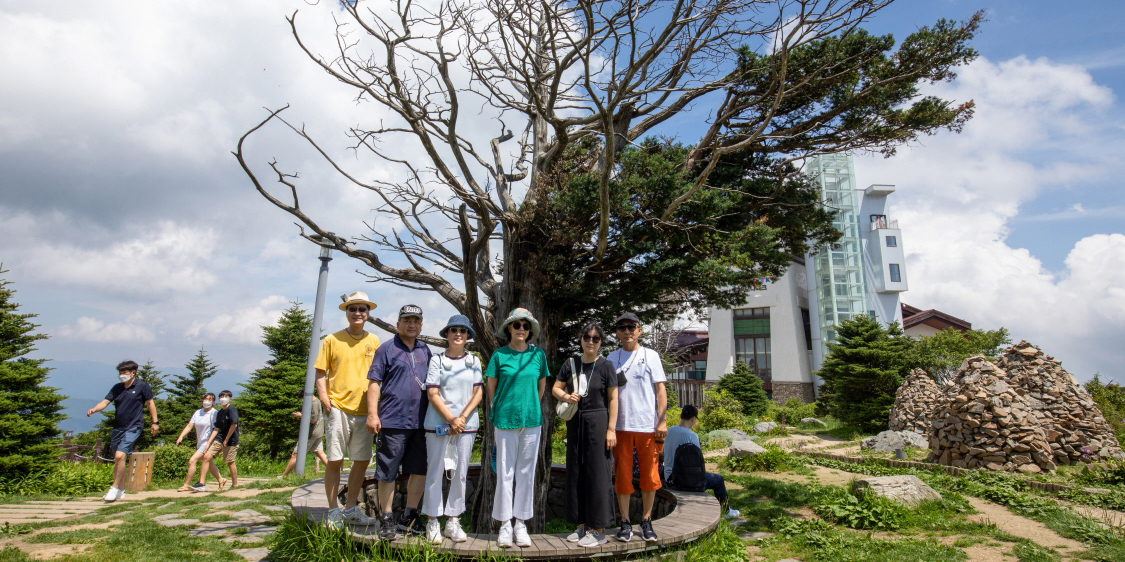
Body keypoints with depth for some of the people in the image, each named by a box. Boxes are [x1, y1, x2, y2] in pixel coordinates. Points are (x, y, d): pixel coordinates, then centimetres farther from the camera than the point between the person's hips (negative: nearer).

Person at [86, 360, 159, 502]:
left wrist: (155, 422, 0)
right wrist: (93, 410, -21)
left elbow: (150, 403, 1)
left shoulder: (142, 386, -4)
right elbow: (106, 402, 1)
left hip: (133, 428, -6)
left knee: (120, 456, -19)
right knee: (118, 459, 12)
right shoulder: (117, 388, 9)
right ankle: (121, 491, 24)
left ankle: (115, 488, -6)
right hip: (117, 428, 6)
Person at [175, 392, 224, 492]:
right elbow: (190, 425, 3)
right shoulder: (198, 412, 8)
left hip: (208, 442, -8)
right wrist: (181, 437, -11)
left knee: (192, 461, -14)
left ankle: (186, 485, -3)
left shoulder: (214, 413, -12)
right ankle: (220, 480, 32)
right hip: (200, 443, 8)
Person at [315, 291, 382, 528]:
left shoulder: (374, 342, 9)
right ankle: (334, 510, 16)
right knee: (335, 461, 0)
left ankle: (351, 508, 23)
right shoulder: (332, 340, 1)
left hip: (364, 410, 3)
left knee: (362, 461, 8)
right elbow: (320, 374, 2)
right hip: (339, 408, -3)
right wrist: (327, 404, -9)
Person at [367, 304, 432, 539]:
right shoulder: (387, 349, 0)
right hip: (393, 421, -5)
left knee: (420, 471, 9)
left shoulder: (425, 350, 14)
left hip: (421, 421, 5)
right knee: (387, 473, 2)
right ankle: (387, 519, 18)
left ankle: (409, 517, 23)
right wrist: (372, 414, -12)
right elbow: (374, 382, -4)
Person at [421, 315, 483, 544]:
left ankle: (453, 521, 17)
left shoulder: (473, 360, 8)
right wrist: (451, 419, -11)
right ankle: (433, 522, 14)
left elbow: (478, 392, 4)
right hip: (438, 424, -2)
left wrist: (462, 418, -9)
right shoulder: (437, 360, 1)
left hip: (467, 424, 3)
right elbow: (432, 394, -4)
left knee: (461, 473, 7)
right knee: (435, 472, 2)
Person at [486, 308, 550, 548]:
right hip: (505, 420, -2)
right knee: (505, 472, 4)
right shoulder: (499, 355, -2)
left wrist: (529, 408, 11)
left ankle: (521, 524, 20)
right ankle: (505, 524, 17)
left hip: (531, 420, 2)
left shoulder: (538, 354, 3)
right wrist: (501, 411, 10)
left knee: (526, 472, 8)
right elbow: (491, 388, 7)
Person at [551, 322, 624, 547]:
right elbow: (555, 388, 11)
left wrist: (611, 429, -10)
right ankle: (582, 524, 23)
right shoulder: (571, 364, 5)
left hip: (597, 421, -4)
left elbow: (613, 399, -5)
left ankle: (599, 529, 10)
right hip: (575, 422, 5)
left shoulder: (606, 366, -4)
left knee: (597, 473, -1)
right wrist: (566, 396, -10)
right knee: (576, 473, 10)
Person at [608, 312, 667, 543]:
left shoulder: (650, 356, 4)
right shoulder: (612, 358, 9)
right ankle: (625, 523, 18)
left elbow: (660, 389, 2)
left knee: (649, 476, 5)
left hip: (647, 426, -1)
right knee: (622, 475, 5)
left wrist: (662, 421, -6)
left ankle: (646, 521, 21)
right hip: (621, 426, 1)